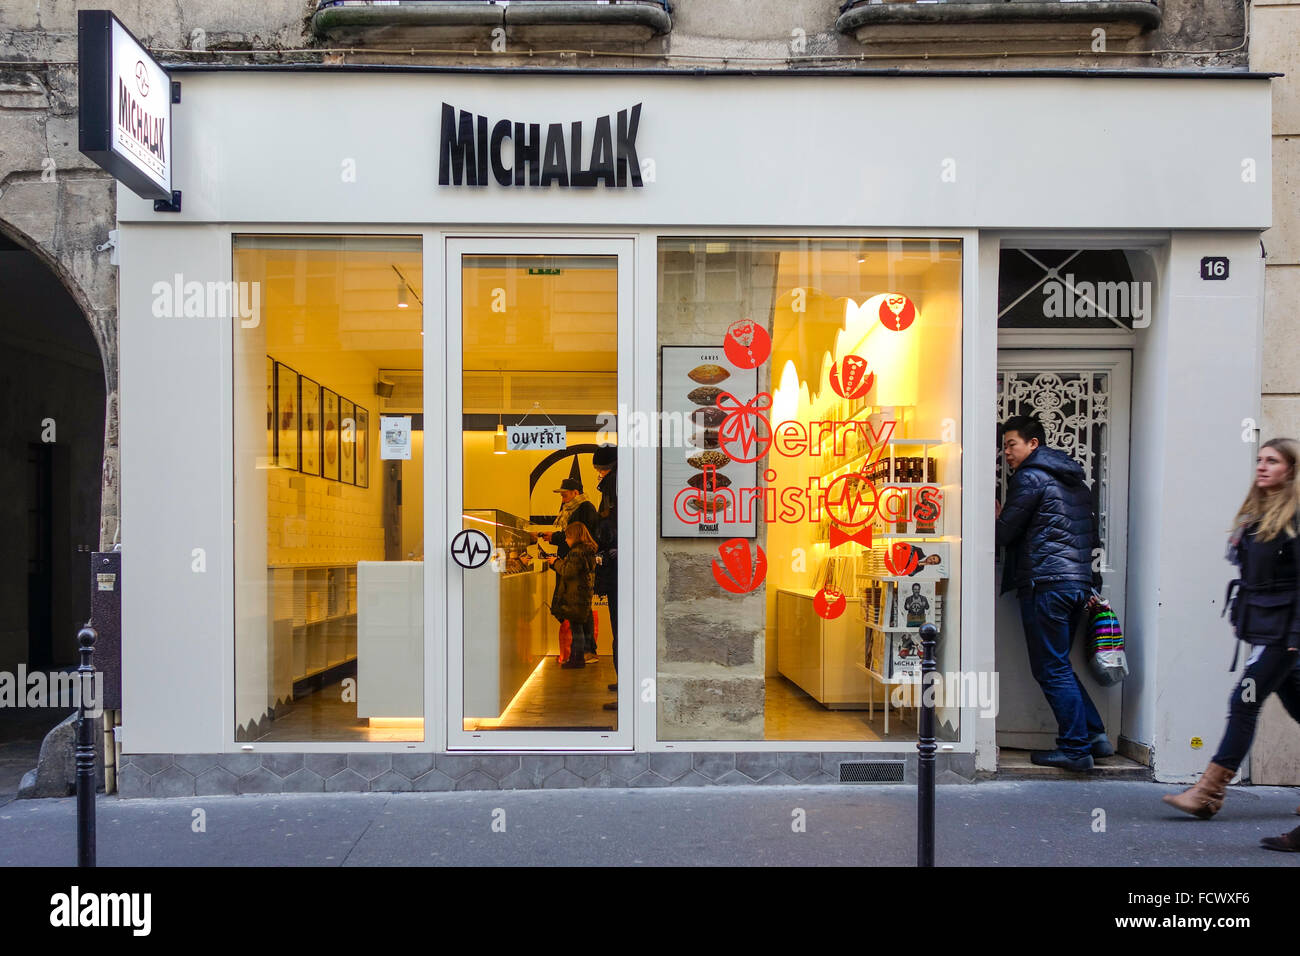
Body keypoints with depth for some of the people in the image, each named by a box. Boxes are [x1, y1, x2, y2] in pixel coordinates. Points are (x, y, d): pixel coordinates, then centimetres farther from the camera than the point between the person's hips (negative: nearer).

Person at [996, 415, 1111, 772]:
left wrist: (997, 517, 13)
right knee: (1058, 665, 17)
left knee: (1052, 670, -2)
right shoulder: (1074, 479, 20)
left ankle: (1076, 749, 0)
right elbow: (1091, 535, 22)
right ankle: (1095, 734, 15)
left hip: (1046, 583, -9)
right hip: (1079, 581, 9)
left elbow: (1005, 533, -7)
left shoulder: (1029, 477, -7)